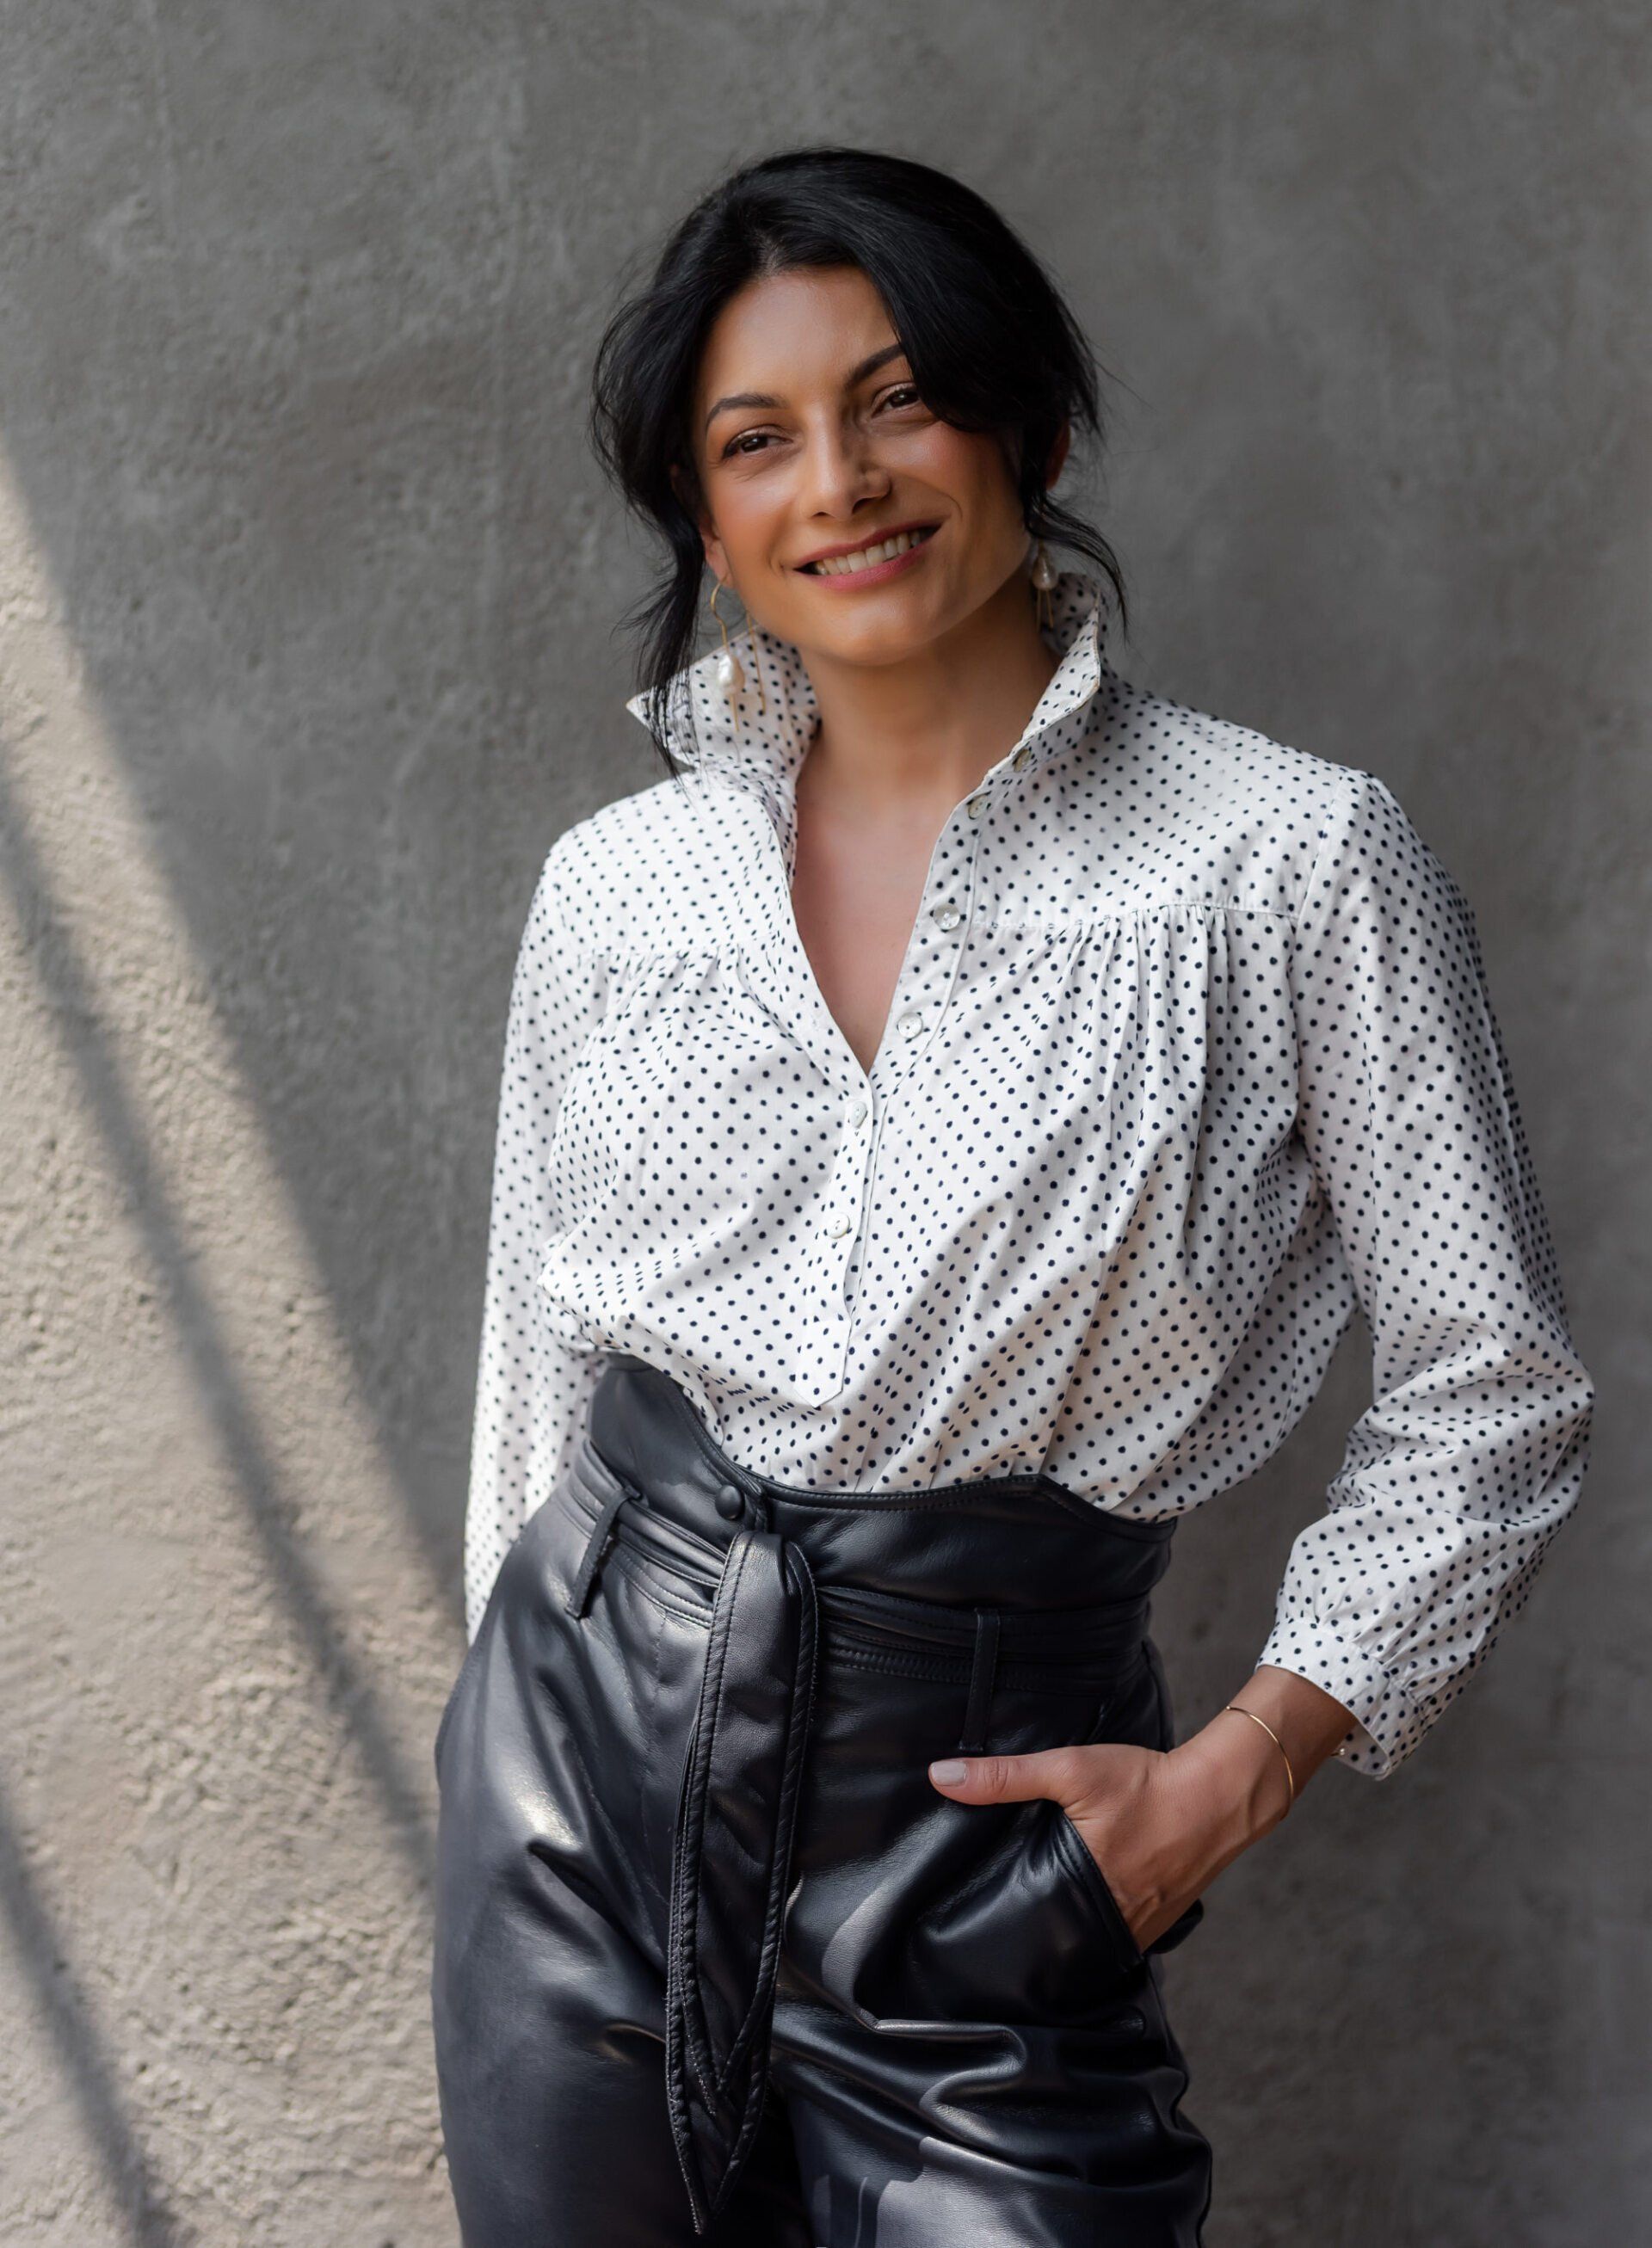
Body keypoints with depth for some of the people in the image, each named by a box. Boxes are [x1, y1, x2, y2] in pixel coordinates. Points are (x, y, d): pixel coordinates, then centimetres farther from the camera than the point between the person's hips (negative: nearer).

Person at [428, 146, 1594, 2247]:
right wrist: (523, 1739, 15)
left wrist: (1237, 1769, -10)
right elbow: (540, 1352, 12)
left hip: (977, 1816, -3)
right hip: (593, 1753, 3)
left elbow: (1491, 1391, -4)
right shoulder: (612, 886, 3)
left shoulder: (1298, 860, -8)